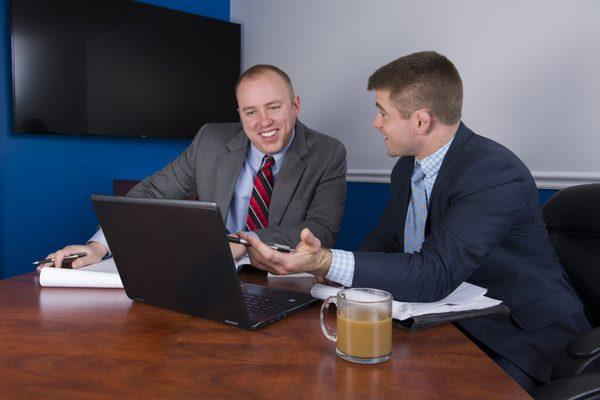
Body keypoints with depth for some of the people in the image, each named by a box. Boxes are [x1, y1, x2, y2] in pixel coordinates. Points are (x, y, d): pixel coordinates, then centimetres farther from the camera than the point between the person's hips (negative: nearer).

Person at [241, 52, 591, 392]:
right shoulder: (408, 168, 1)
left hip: (521, 343, -6)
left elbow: (435, 275, -32)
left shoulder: (496, 174, -24)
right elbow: (384, 242, 9)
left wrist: (326, 262, -42)